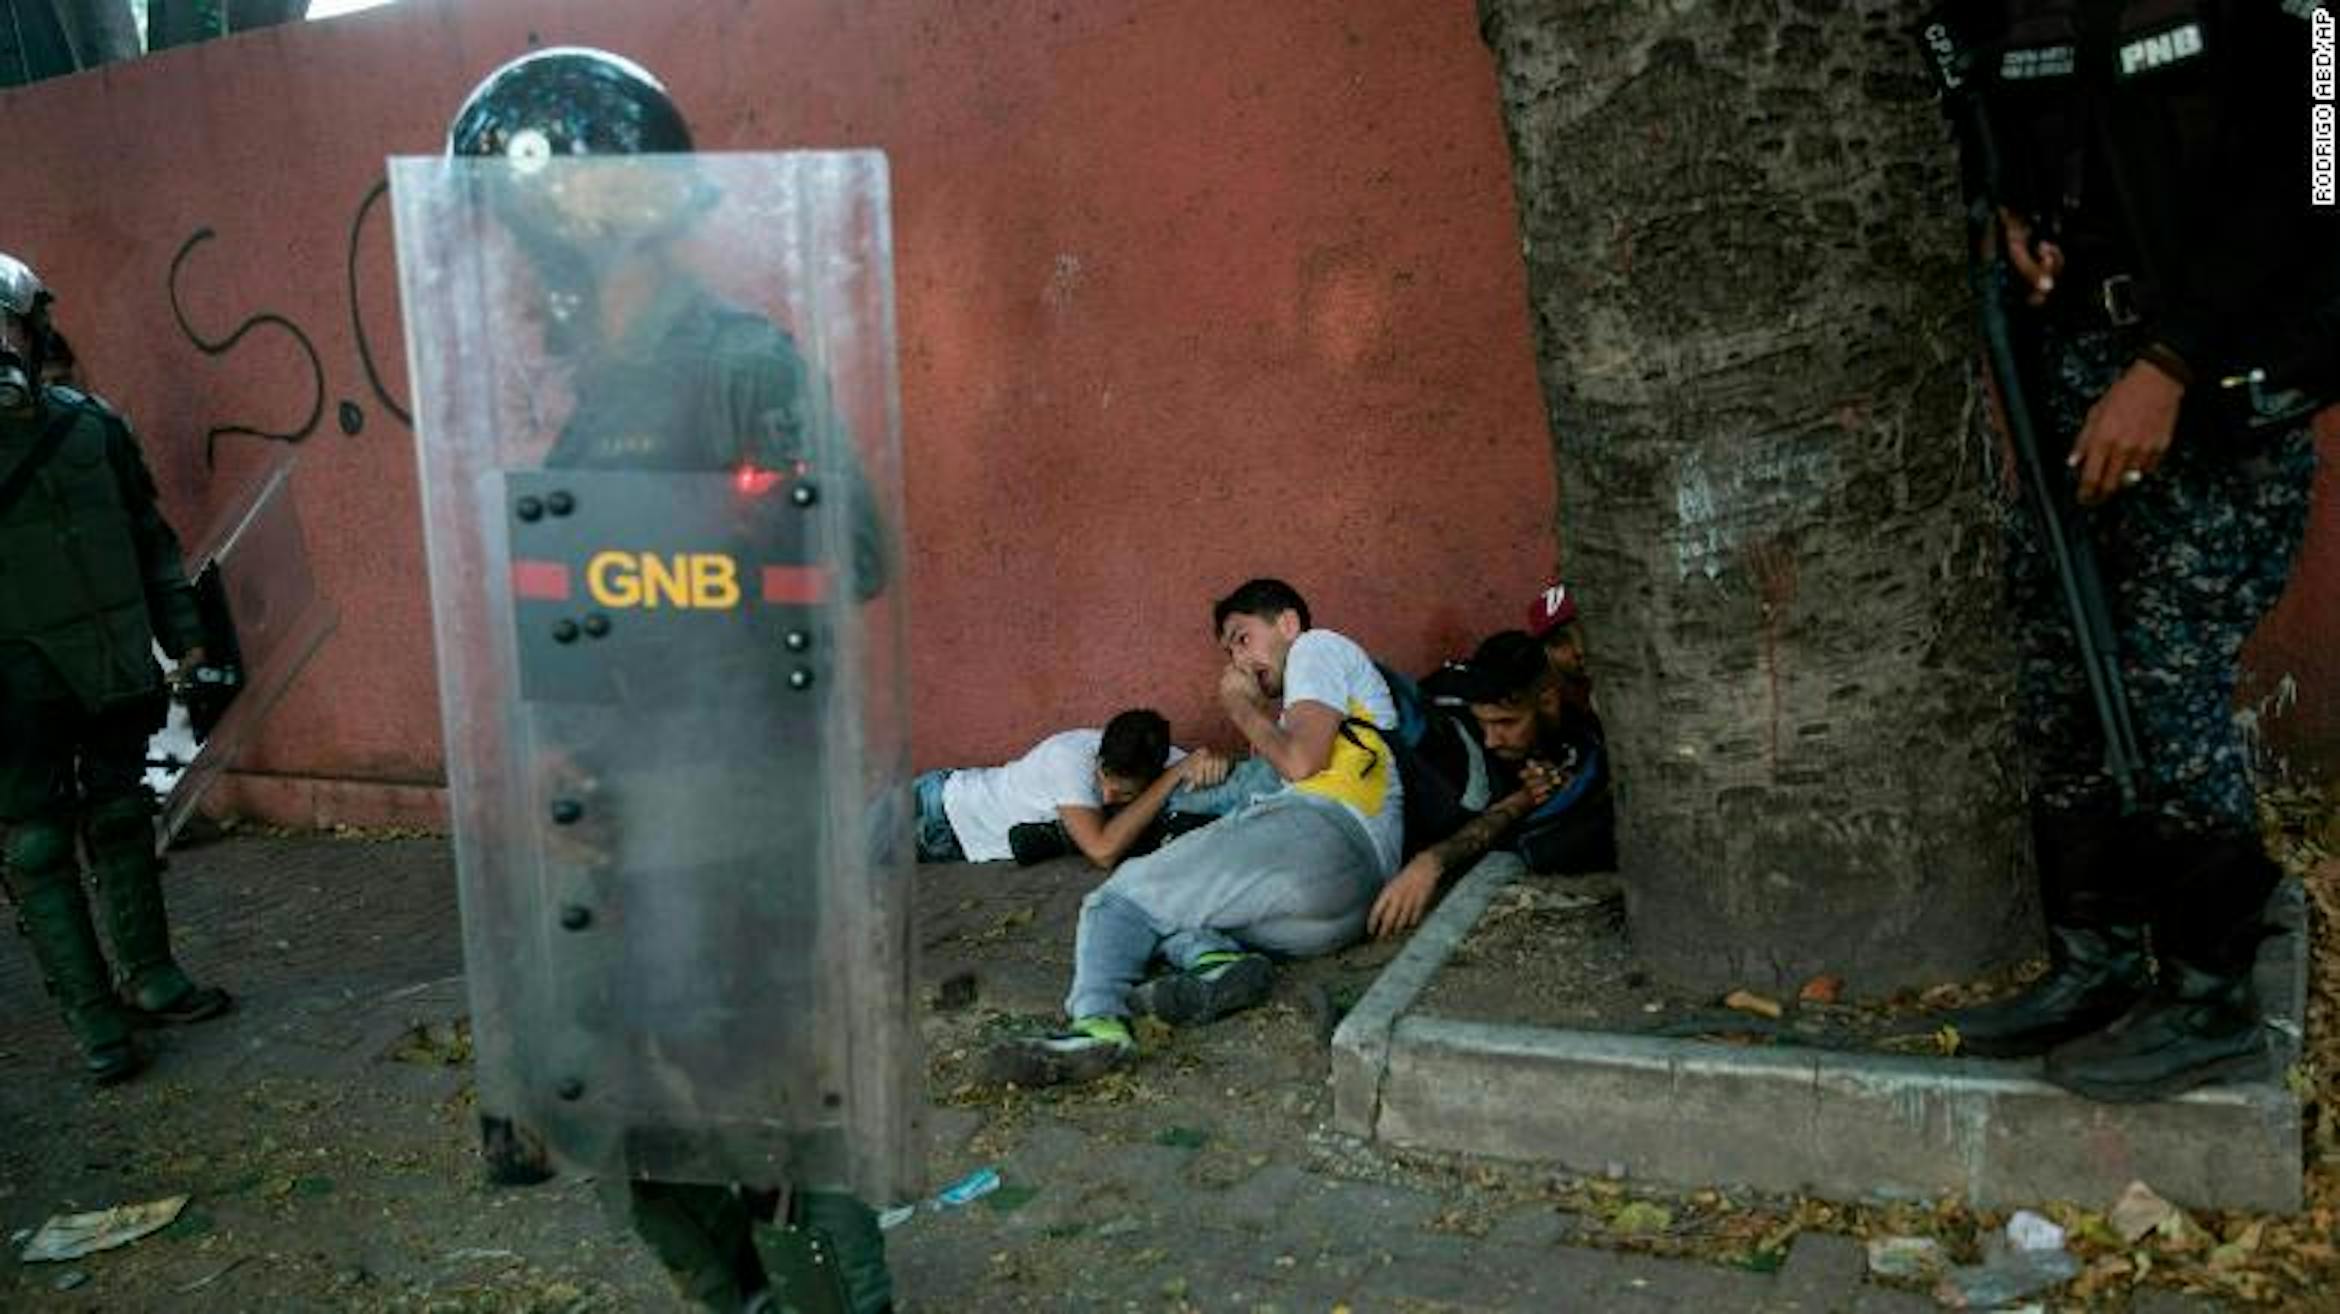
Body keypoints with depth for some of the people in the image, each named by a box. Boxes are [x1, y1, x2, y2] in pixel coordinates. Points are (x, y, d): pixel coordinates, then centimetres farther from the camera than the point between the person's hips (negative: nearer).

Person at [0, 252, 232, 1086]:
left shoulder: (90, 424, 2)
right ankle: (91, 1015, 10)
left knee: (123, 825, 15)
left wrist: (183, 636, 10)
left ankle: (149, 976, 28)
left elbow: (150, 540, 10)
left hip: (114, 666, 3)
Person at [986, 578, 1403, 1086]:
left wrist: (1244, 708, 12)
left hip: (1324, 828, -9)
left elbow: (1302, 763, -3)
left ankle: (1098, 1019, -31)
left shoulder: (1318, 647, 13)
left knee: (1120, 896, -5)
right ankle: (1215, 960, -21)